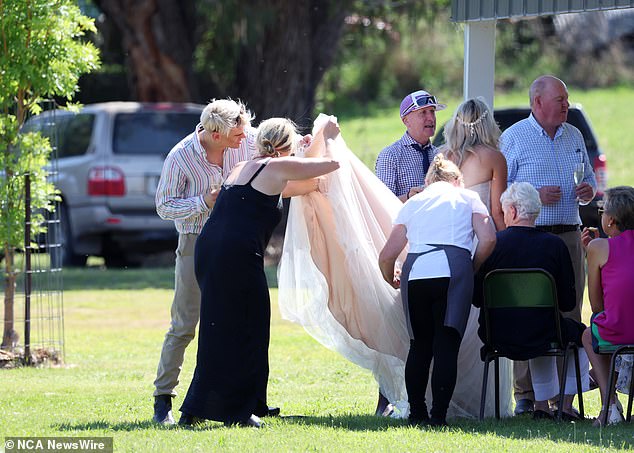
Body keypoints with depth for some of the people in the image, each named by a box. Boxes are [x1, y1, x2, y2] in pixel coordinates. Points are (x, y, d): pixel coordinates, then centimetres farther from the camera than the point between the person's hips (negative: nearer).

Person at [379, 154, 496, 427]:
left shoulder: (413, 203, 26)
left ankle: (416, 412, 13)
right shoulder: (468, 198, 22)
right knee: (446, 345, -3)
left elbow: (387, 255, 20)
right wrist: (472, 269, 19)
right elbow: (488, 239, 4)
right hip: (453, 269, -2)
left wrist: (391, 280, 39)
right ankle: (438, 415, -11)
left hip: (415, 272, 2)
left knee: (419, 345, 15)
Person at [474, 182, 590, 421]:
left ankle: (542, 405, 28)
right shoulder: (555, 245, -8)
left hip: (499, 337, 2)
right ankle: (567, 405, 25)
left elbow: (477, 299, -3)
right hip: (538, 337, -2)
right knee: (579, 333, 30)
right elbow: (568, 302, -4)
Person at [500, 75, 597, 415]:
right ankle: (525, 396, -3)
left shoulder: (574, 137, 16)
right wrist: (534, 196, -17)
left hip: (568, 236, 5)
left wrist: (588, 190, 3)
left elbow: (588, 177, 25)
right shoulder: (514, 138, -2)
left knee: (570, 317, 2)